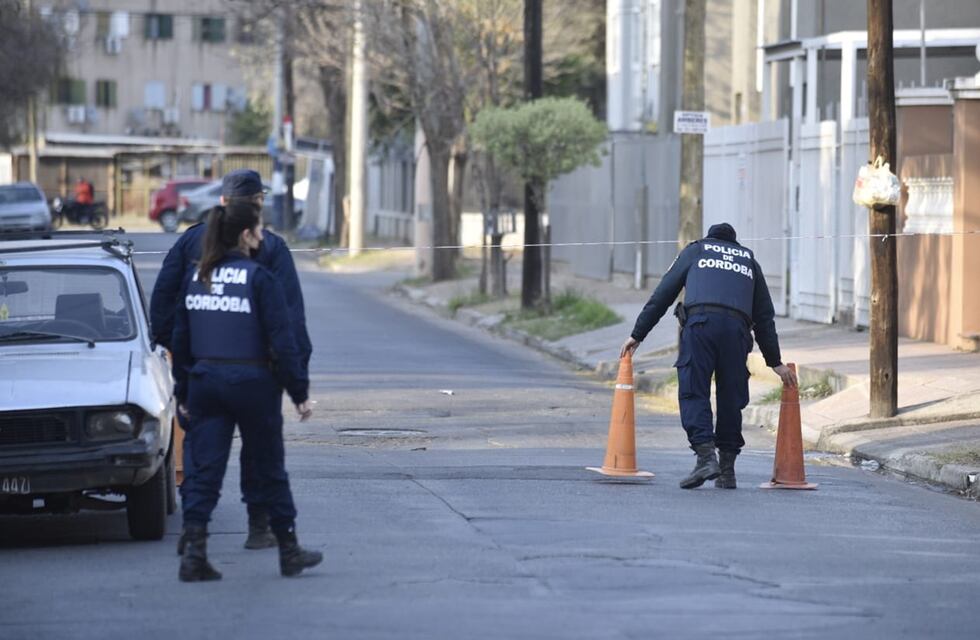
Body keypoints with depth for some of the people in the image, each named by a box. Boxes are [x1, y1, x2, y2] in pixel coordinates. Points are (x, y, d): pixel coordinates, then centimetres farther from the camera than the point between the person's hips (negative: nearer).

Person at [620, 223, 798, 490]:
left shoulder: (695, 251, 26)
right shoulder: (749, 261, 32)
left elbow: (663, 294, 19)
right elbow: (764, 316, 29)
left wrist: (637, 335, 21)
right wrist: (775, 361, 32)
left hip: (699, 322, -2)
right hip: (736, 329, 2)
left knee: (694, 392, -4)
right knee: (731, 398, 8)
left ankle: (705, 455, -21)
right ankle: (727, 469, 7)